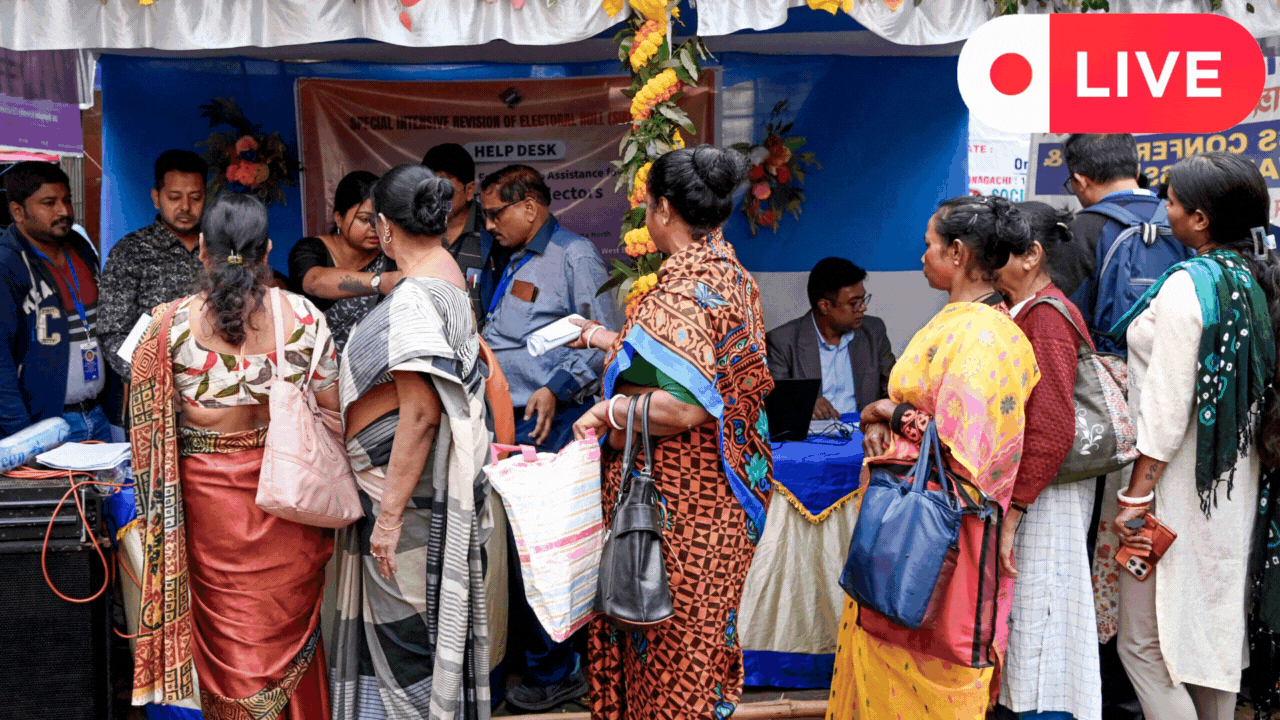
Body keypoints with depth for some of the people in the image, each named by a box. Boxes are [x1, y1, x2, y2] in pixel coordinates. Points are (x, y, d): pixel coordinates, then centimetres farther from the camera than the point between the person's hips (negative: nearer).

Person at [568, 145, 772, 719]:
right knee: (701, 632, 19)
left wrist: (607, 412, -13)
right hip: (720, 495, 9)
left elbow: (681, 406, -28)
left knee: (670, 649, 2)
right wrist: (609, 340, 26)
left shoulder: (684, 289, -20)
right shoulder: (735, 276, 8)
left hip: (676, 503, -9)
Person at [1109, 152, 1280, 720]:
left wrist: (1136, 495, -15)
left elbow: (1168, 404, -20)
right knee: (1218, 625, 18)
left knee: (1145, 640, -1)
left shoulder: (1188, 285, -18)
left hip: (1179, 484, -9)